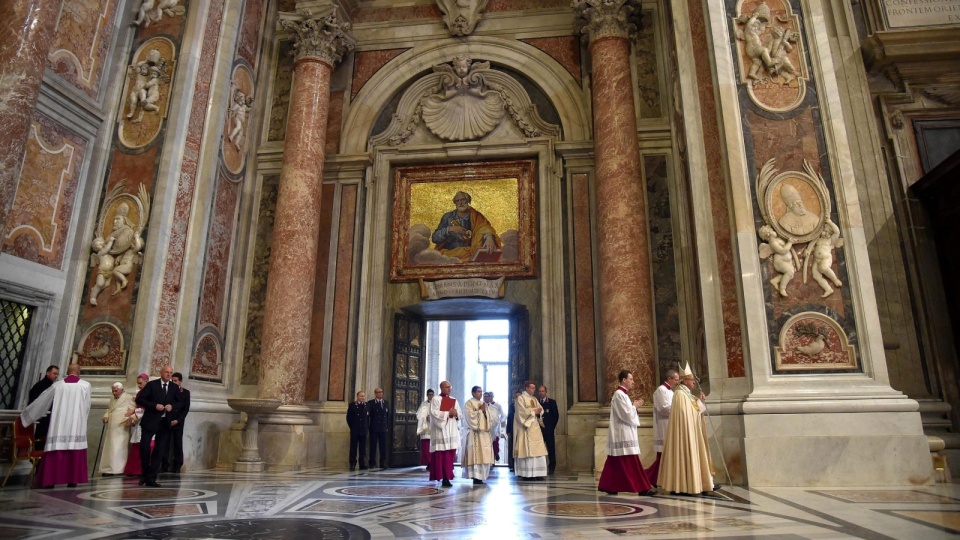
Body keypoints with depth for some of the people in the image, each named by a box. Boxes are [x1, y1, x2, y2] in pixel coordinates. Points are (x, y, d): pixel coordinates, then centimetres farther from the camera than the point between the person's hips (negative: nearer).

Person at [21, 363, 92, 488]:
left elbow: (41, 402, 15)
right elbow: (87, 407, 7)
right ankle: (72, 480, 1)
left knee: (56, 451, 4)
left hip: (59, 424, 2)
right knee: (75, 451, 1)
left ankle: (50, 480, 3)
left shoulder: (57, 385, 7)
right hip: (76, 425, -2)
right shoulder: (85, 385, 2)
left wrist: (25, 415, 29)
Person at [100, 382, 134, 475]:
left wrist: (130, 420, -22)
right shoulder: (112, 399, 17)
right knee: (110, 448, 8)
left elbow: (133, 410, -9)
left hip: (122, 428, -7)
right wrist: (106, 416, 7)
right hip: (112, 428, 7)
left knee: (120, 448, -5)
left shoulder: (129, 398, -5)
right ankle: (109, 469, 15)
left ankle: (120, 469, 0)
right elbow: (109, 409, 27)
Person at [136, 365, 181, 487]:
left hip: (165, 422, 3)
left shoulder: (175, 388, 8)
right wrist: (154, 406, -17)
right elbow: (139, 399, -5)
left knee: (159, 451, 3)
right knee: (144, 446, -7)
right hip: (150, 421, -3)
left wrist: (172, 406, -9)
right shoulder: (152, 384, -1)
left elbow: (180, 403, 14)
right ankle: (145, 473, 17)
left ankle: (151, 478, 10)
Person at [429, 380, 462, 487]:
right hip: (440, 431, -5)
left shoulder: (454, 400, 16)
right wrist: (448, 413, -14)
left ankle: (447, 478, 1)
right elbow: (435, 413, -12)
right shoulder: (436, 399, 1)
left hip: (451, 432, 5)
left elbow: (461, 414, 13)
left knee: (450, 455, -1)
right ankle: (440, 477, -2)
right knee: (440, 455, -7)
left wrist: (456, 413, -9)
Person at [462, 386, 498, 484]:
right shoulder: (469, 403, 0)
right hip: (474, 433, -7)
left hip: (484, 432, 7)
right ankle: (476, 477, -11)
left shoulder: (483, 404, 20)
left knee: (484, 454, 3)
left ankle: (480, 476, 7)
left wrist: (485, 410, -4)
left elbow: (492, 416, 13)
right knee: (476, 455, -12)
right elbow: (470, 416, -13)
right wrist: (480, 410, -9)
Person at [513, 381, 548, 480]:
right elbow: (522, 412, -13)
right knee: (527, 450, -9)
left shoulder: (534, 399, 19)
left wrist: (538, 411, -10)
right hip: (525, 427, -7)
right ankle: (526, 474, -6)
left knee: (538, 449, 0)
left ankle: (536, 473, 3)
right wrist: (534, 411, -9)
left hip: (535, 427, 7)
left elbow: (541, 409, 12)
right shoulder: (520, 398, -3)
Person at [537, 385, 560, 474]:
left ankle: (551, 468, 7)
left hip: (548, 430, -2)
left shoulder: (552, 402, 5)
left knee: (551, 448, 0)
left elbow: (556, 416, 2)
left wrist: (552, 427, -3)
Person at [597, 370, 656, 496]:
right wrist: (635, 406, -4)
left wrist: (634, 406, 7)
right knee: (631, 462, -6)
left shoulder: (622, 394, 17)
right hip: (623, 435, -11)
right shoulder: (619, 394, -15)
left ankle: (610, 487, 14)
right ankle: (642, 488, -2)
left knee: (616, 463, 11)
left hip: (623, 434, 11)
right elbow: (627, 414, -20)